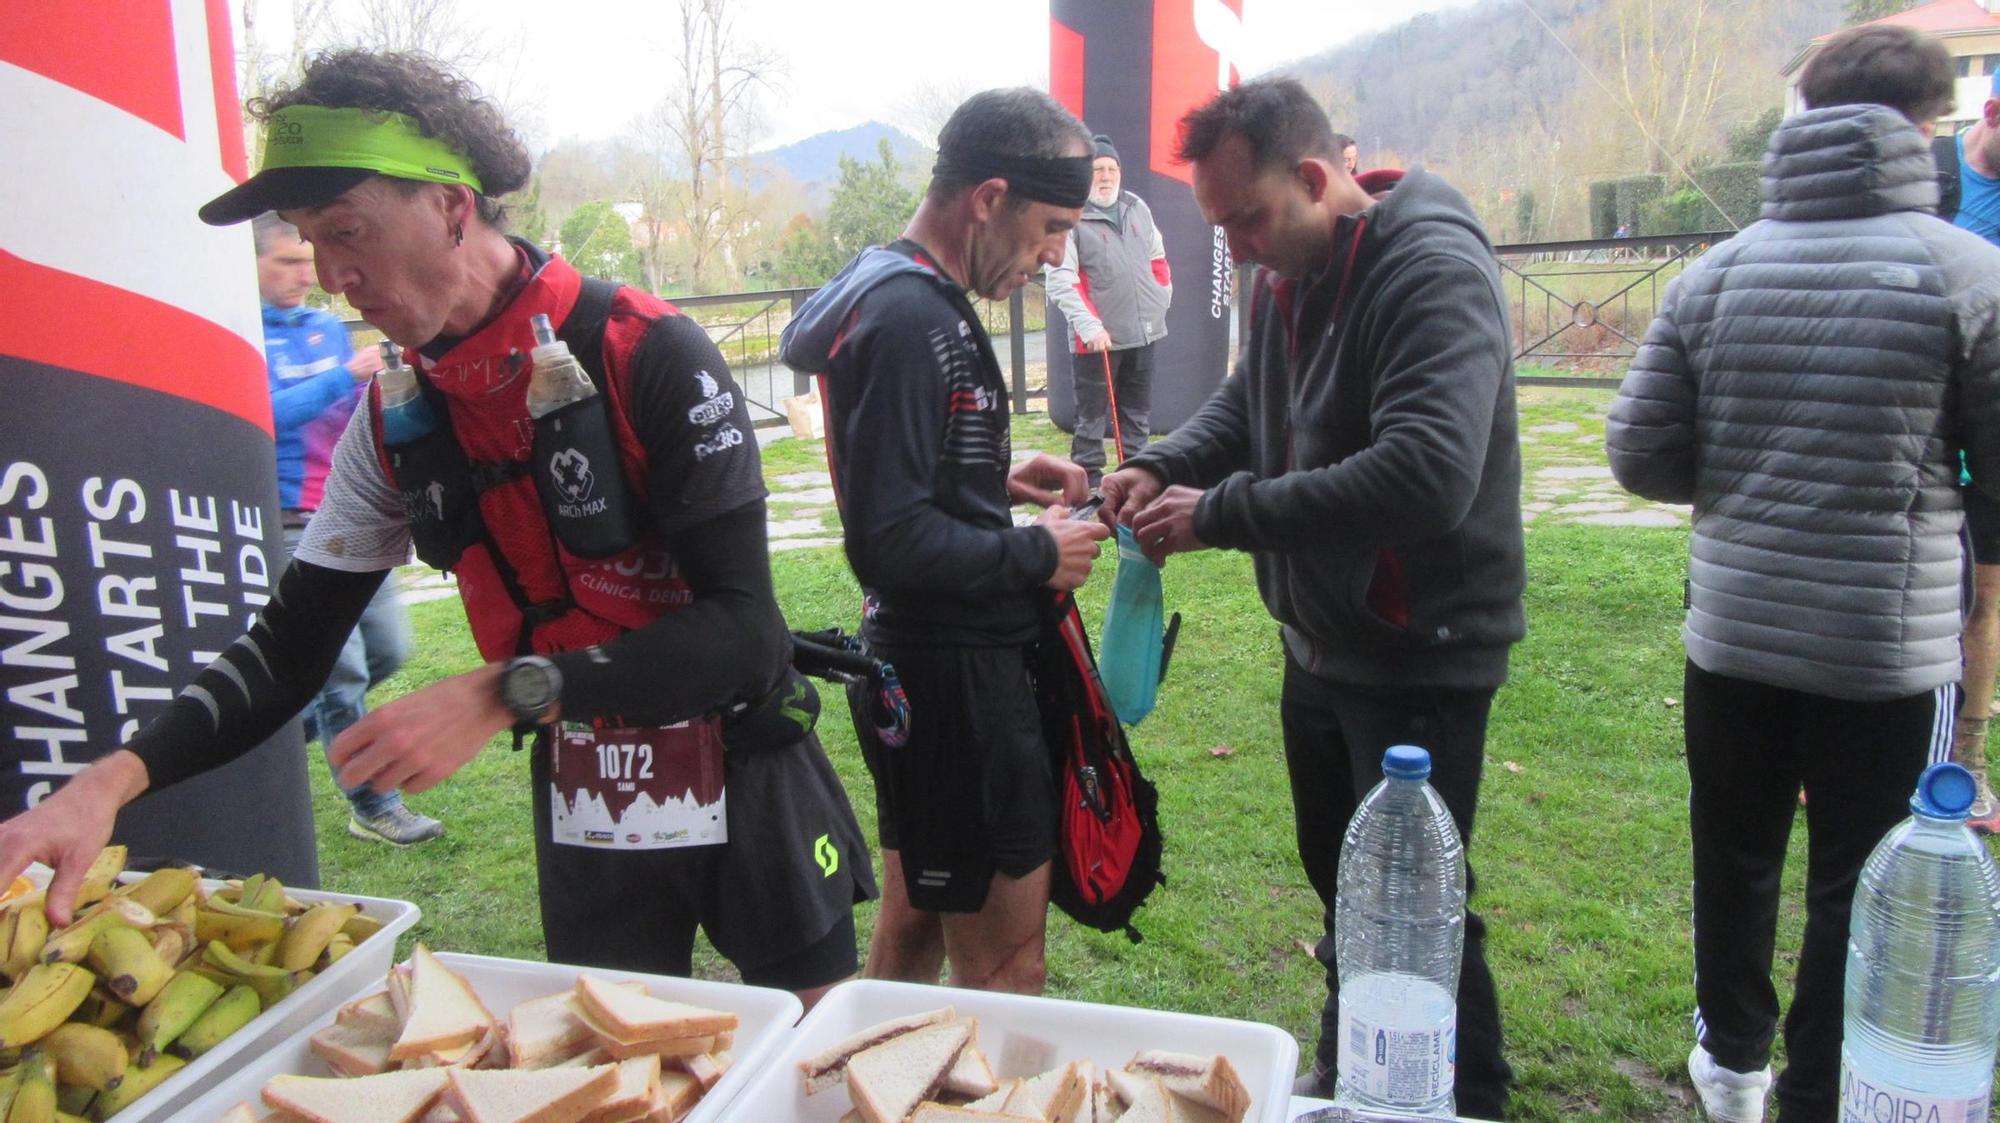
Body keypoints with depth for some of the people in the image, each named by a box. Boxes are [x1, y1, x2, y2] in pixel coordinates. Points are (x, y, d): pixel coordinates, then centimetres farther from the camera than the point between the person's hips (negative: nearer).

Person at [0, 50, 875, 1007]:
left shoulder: (648, 354, -18)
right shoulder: (397, 424, -1)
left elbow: (743, 628, -23)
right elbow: (292, 646, 4)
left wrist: (504, 694, -30)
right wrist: (113, 777, -10)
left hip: (747, 792, -4)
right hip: (583, 813, 4)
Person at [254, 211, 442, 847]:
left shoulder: (331, 328, 14)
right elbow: (262, 413, -20)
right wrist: (345, 376, -23)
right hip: (296, 525, -7)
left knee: (390, 649, 11)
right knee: (342, 667, -4)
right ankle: (371, 807, 7)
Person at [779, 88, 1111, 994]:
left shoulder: (905, 298, 12)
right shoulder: (911, 321, -20)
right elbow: (889, 540, -26)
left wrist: (998, 481, 9)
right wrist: (1037, 554, -14)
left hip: (930, 662, 10)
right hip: (952, 676, -10)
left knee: (912, 927, 23)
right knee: (1004, 969, 1)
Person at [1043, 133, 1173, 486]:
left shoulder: (1138, 208, 11)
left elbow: (1157, 258, 24)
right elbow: (1061, 280, -16)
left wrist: (1163, 296, 14)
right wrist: (1089, 326, -24)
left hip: (1143, 331, 6)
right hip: (1097, 336, -6)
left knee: (1138, 411, 14)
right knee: (1091, 413, 0)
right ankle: (1088, 481, 8)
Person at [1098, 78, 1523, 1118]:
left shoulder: (1432, 271, -22)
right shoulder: (1284, 275, 5)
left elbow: (1427, 475, -35)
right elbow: (1244, 402, 17)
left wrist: (1219, 515, -29)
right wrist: (1162, 467, -4)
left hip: (1421, 657, -8)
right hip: (1318, 643, 8)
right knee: (1338, 881, 21)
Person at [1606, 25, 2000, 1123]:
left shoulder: (1713, 272, -1)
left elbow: (1641, 452, -3)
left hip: (1733, 634, 4)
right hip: (1890, 650, -3)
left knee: (1733, 859, 21)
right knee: (1861, 897, 11)